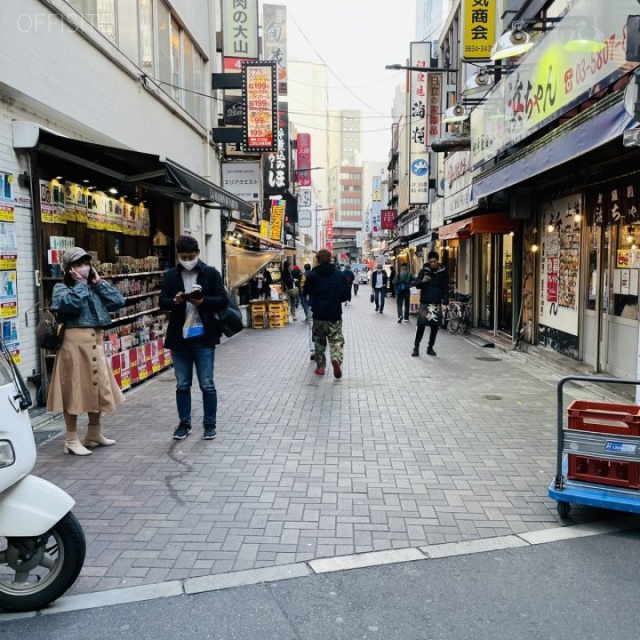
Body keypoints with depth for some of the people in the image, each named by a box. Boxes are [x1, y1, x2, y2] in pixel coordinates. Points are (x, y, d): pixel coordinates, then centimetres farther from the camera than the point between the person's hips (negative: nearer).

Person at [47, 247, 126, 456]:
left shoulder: (94, 288, 15)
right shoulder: (61, 288, -3)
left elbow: (118, 301, 5)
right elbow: (71, 303, -24)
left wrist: (99, 282, 4)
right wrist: (80, 284, -10)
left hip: (95, 342, 7)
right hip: (74, 342, -7)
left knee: (98, 387, 14)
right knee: (74, 390, -1)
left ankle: (94, 434, 29)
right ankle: (71, 440, 10)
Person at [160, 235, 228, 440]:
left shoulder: (211, 273, 0)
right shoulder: (171, 275, 7)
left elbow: (222, 300, -3)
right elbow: (162, 302, 3)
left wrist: (203, 301, -20)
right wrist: (175, 301, -18)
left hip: (203, 337, -2)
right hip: (179, 338, 3)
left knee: (207, 384, 3)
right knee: (182, 384, 11)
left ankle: (209, 424, 16)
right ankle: (184, 423, 24)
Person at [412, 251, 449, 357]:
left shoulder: (443, 272, 4)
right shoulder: (423, 270, 1)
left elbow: (446, 288, 4)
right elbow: (416, 284, 0)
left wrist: (445, 303, -4)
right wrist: (422, 281, -22)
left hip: (437, 304, 2)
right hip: (425, 303, -1)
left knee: (435, 326, 5)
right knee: (421, 325, -4)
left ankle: (430, 347, 15)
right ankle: (416, 347, 2)